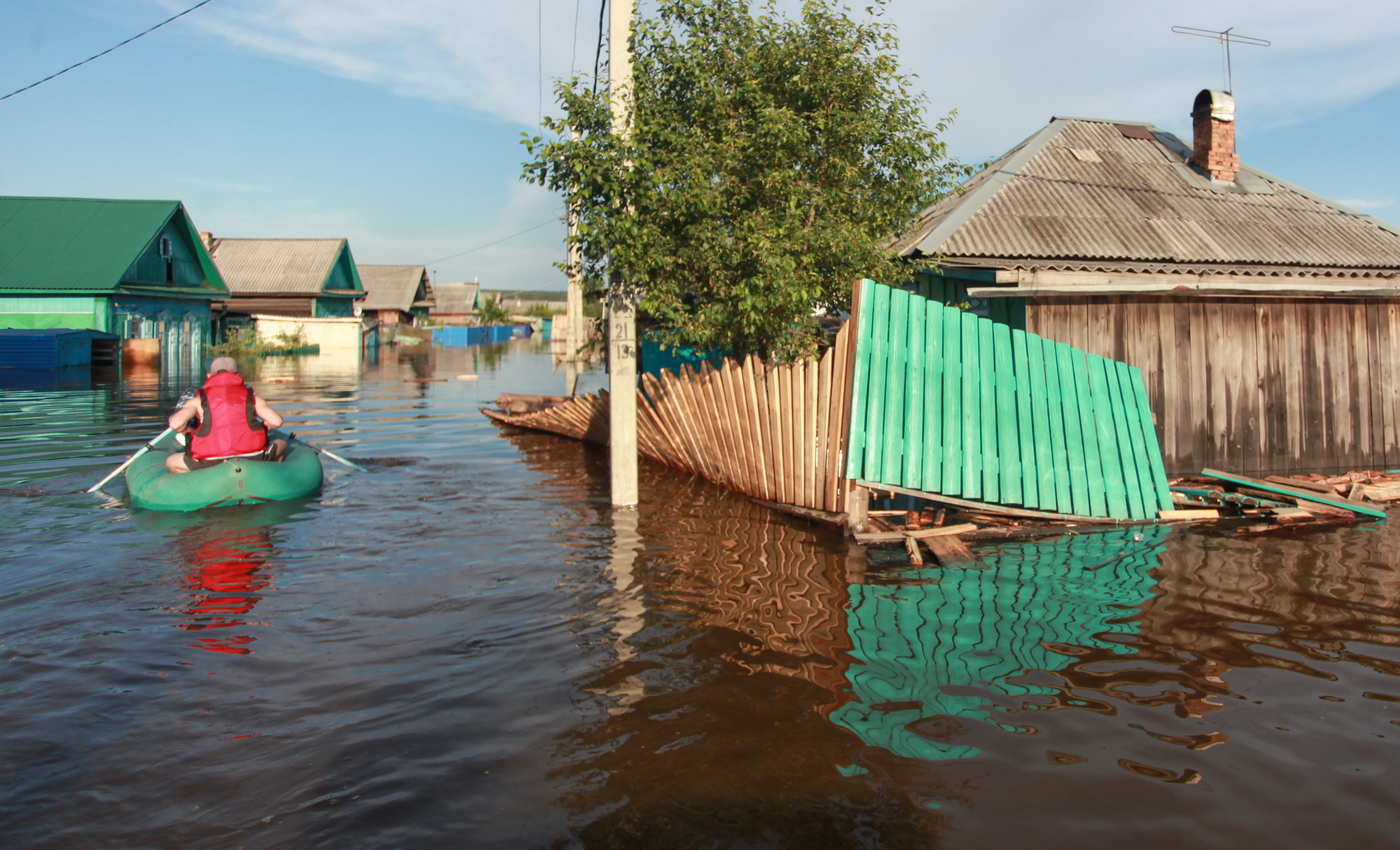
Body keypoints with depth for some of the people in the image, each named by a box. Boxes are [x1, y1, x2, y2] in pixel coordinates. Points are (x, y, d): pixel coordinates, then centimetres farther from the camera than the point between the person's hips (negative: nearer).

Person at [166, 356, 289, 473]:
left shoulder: (197, 401, 9)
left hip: (210, 463, -1)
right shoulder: (251, 396, 11)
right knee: (281, 444, 29)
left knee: (171, 462, 25)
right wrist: (262, 425, 22)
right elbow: (276, 421, 0)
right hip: (253, 459, 1)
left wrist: (188, 431, 16)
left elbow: (175, 424, -7)